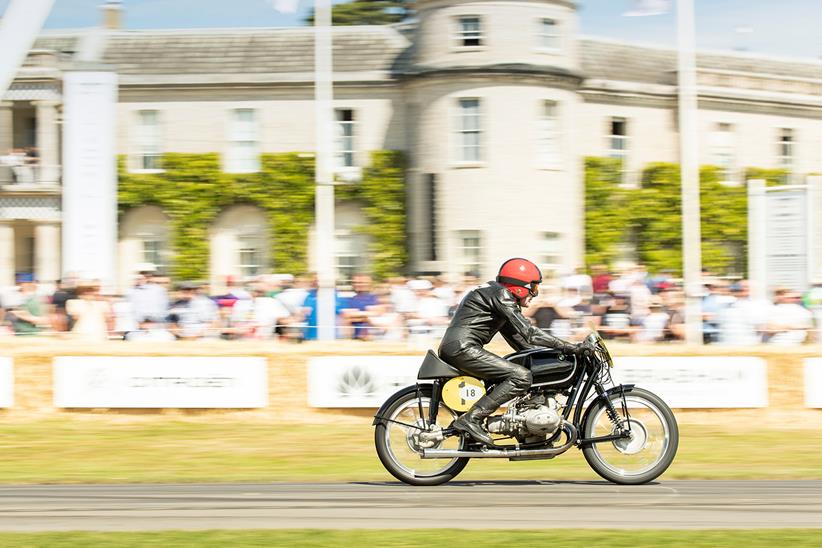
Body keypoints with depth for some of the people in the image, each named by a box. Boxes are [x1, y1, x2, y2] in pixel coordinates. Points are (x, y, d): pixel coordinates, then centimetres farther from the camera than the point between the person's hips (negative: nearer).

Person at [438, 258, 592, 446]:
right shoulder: (501, 294, -6)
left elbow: (518, 339, 28)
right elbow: (528, 333, -14)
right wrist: (570, 348, -14)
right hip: (463, 348, -11)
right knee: (522, 376, -17)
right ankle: (471, 419, -20)